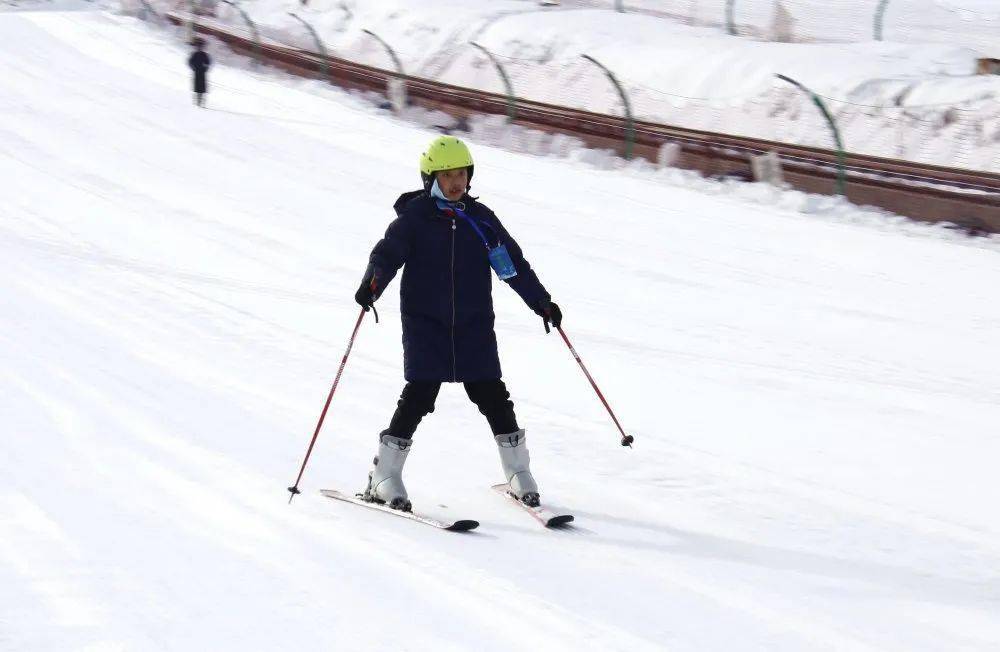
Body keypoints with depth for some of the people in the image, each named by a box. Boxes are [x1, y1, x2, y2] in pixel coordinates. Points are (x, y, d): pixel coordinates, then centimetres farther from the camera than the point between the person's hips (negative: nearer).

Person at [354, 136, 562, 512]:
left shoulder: (480, 219, 9)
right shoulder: (415, 216, -1)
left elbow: (512, 263, 14)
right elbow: (388, 252, -12)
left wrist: (541, 301, 10)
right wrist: (372, 282, -32)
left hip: (474, 325, 3)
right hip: (425, 323, -3)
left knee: (492, 396, 1)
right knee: (419, 396, -11)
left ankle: (518, 474, 15)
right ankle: (384, 478, -3)